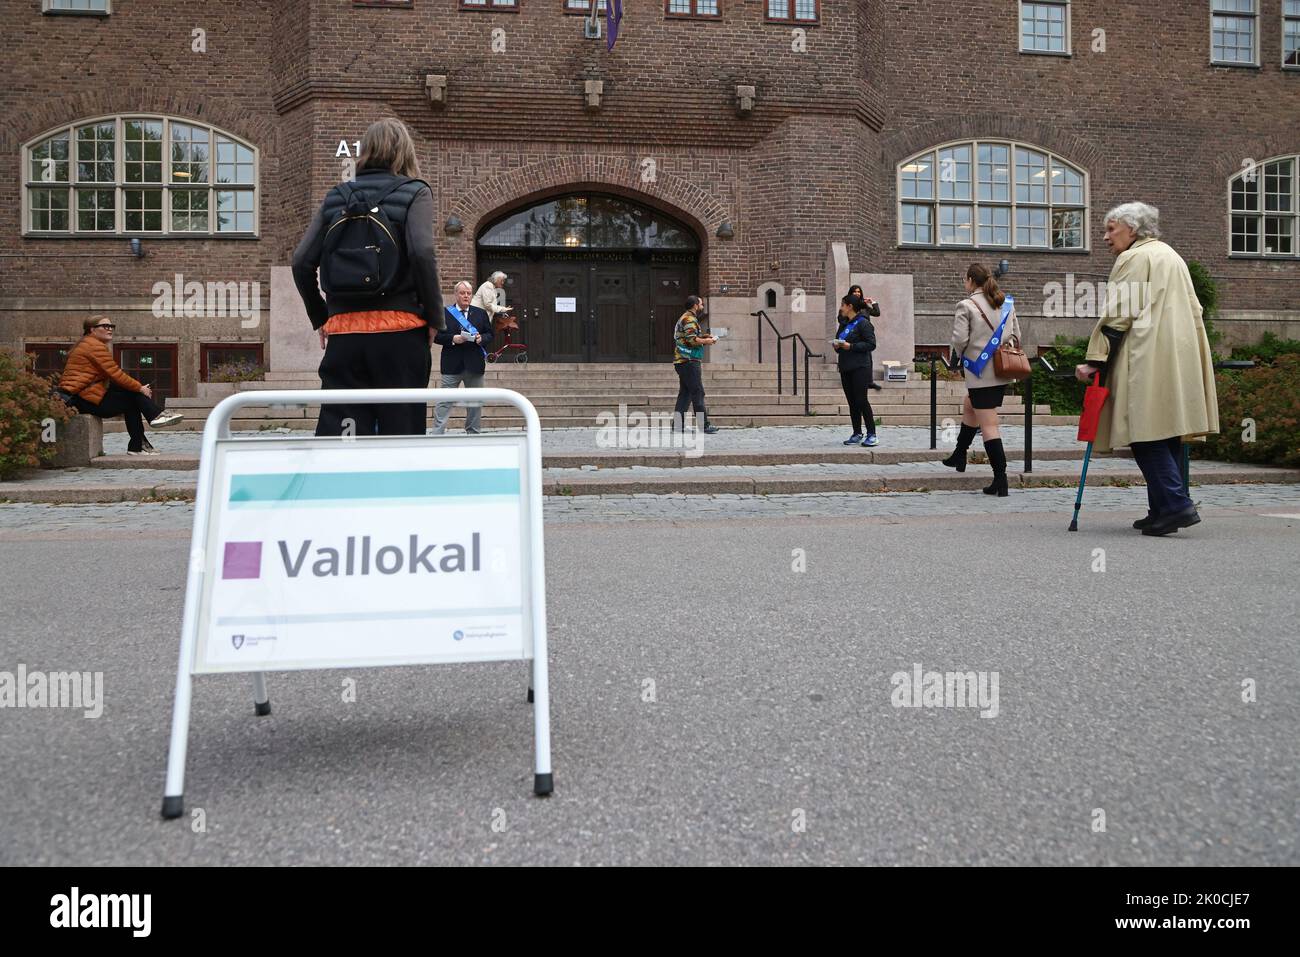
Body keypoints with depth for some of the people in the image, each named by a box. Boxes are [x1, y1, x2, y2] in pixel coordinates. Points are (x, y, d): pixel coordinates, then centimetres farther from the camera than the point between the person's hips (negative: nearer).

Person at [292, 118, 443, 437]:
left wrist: (320, 318, 17)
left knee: (336, 434, 3)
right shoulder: (414, 192, 3)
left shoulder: (336, 197, 13)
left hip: (343, 331, 3)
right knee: (401, 434, 3)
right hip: (399, 332, -3)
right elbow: (422, 254, -13)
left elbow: (302, 262, 7)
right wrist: (434, 317, -3)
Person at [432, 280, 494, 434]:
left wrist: (481, 338, -10)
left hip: (475, 365, 3)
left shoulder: (481, 313, 10)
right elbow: (437, 335, -1)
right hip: (452, 365, -3)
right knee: (444, 402, -3)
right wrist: (453, 339, -16)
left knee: (476, 403, 10)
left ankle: (473, 433, 21)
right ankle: (437, 434, -3)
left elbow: (490, 334, 11)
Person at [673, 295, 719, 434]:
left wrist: (704, 339, 14)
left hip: (682, 361, 10)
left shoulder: (684, 318, 22)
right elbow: (691, 339, -21)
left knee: (685, 393, 10)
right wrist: (706, 341, -8)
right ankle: (704, 425, -7)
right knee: (698, 392, -8)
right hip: (689, 361, -10)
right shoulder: (690, 319, -10)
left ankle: (677, 424, 8)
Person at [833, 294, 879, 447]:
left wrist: (851, 346, -18)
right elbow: (838, 340, 24)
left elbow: (871, 344, -13)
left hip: (860, 367, -8)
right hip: (845, 367, 8)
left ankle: (872, 435, -5)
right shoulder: (844, 324, 16)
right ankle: (857, 434, 14)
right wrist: (837, 346, 1)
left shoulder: (863, 323, -8)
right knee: (852, 401, 8)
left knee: (861, 400, -10)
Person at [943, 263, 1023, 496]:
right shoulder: (1006, 303, 8)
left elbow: (959, 339, -16)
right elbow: (1016, 335, 11)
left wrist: (963, 355, 4)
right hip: (1003, 371, 8)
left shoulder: (966, 305, -11)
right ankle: (959, 455, 41)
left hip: (981, 372, -8)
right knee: (969, 407, 28)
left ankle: (1001, 481, -6)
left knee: (988, 425, -5)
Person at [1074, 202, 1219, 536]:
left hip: (1148, 359, -9)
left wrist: (1095, 360, -12)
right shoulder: (1171, 256, 23)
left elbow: (1116, 316, -12)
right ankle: (1165, 509, 9)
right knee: (1168, 433, 8)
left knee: (1146, 436, -10)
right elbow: (1194, 310, 23)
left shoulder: (1133, 258, -4)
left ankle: (1175, 504, -18)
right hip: (1182, 357, 9)